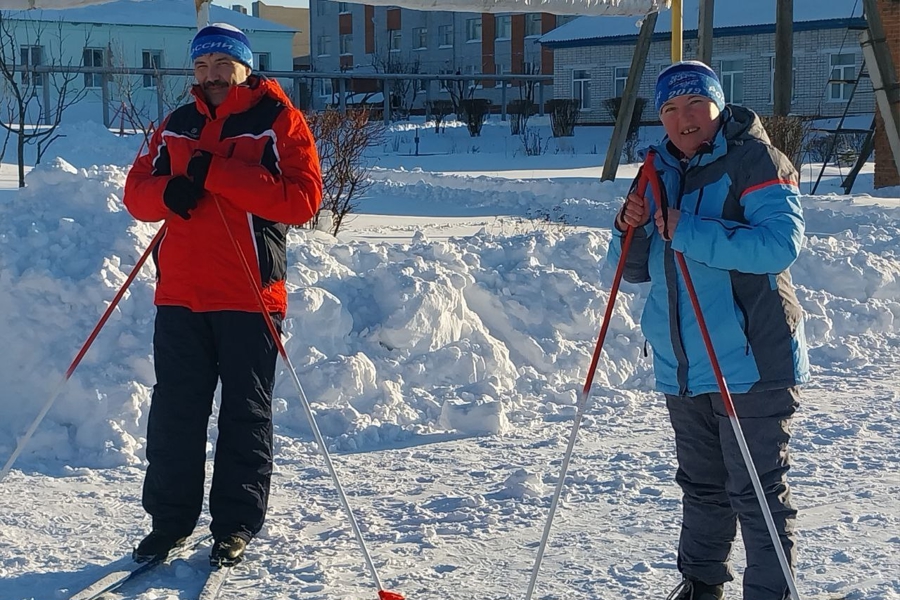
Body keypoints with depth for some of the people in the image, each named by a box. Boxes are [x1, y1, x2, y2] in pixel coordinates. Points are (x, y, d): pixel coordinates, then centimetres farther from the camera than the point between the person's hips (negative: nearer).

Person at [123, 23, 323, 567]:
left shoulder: (278, 122, 0)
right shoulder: (176, 127, 15)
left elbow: (304, 197, -12)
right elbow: (137, 191, 14)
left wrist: (218, 174, -18)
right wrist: (169, 192, -10)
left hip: (249, 295, -4)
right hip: (180, 294, 4)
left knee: (246, 415, 3)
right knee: (174, 411, 7)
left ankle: (236, 527, 13)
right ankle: (170, 520, 17)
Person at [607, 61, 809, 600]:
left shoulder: (756, 161, -9)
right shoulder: (660, 172, 13)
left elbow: (782, 243, -25)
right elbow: (636, 270, 16)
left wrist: (689, 231, -25)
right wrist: (631, 231, -6)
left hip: (752, 363, -7)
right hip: (683, 368, 7)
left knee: (757, 491, -2)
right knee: (701, 484, 20)